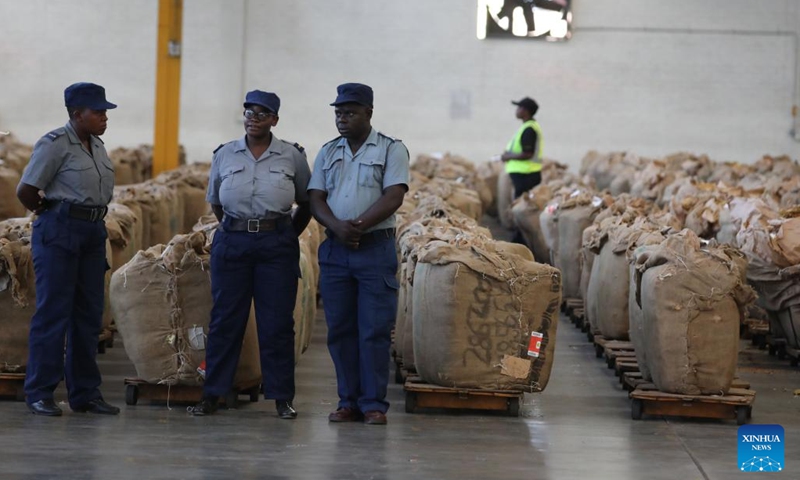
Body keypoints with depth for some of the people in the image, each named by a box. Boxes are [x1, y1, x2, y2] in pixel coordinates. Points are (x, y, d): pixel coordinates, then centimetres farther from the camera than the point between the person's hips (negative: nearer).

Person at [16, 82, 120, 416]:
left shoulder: (97, 146, 13)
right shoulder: (55, 144, -10)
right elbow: (26, 192, -9)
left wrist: (92, 221, 11)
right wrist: (51, 213, 4)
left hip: (93, 234, 8)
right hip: (59, 232, -8)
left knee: (88, 314, 8)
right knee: (53, 312, -5)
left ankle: (85, 393, 14)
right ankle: (39, 393, 0)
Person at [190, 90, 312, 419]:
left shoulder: (292, 156, 3)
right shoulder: (224, 155, 7)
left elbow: (307, 204, 11)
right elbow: (215, 203, 18)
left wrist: (288, 236, 7)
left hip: (277, 246, -1)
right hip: (231, 243, 1)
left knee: (277, 323, 0)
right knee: (225, 318, 2)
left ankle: (282, 398, 6)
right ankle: (212, 395, 7)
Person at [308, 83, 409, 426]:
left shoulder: (391, 150, 2)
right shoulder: (328, 152, 15)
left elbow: (393, 198, -8)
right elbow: (315, 199, 7)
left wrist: (359, 226, -18)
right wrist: (338, 227, -13)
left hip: (376, 248, -4)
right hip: (334, 251, 4)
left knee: (374, 330, -6)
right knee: (340, 329, 4)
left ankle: (374, 404, -2)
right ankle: (348, 402, 10)